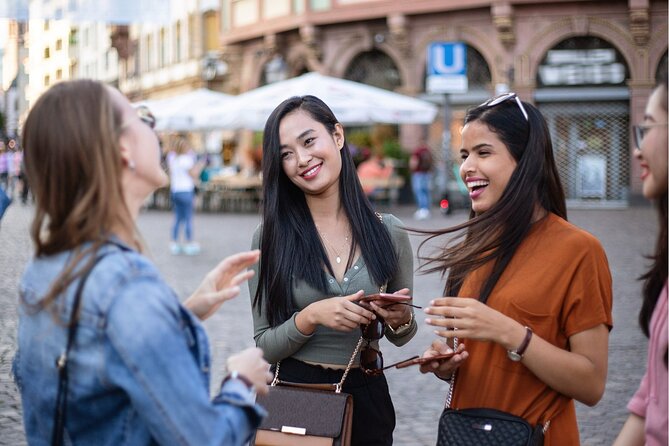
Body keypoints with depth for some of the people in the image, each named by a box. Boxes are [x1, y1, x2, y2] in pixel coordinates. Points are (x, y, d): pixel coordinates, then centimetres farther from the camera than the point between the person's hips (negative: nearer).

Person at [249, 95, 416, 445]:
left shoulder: (389, 232, -5)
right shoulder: (271, 236, -9)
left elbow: (400, 337, 7)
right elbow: (265, 347, -7)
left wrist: (401, 320, -15)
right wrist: (311, 317, -24)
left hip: (366, 395, 2)